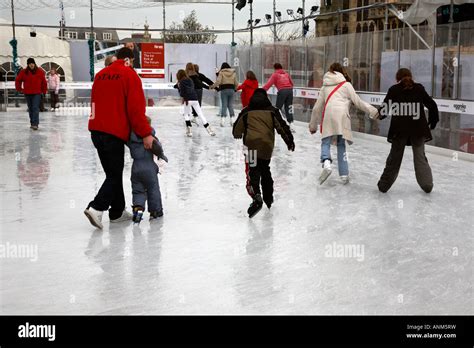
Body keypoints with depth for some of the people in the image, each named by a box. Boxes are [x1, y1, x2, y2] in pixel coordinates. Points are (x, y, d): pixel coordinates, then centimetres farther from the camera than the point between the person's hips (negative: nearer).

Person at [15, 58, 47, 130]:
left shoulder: (40, 71, -2)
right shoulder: (23, 72, 1)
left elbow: (44, 82, 4)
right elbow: (18, 80, 10)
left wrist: (44, 91, 5)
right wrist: (20, 89, 7)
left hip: (37, 93, -2)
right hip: (27, 93, 3)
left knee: (35, 108, -13)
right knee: (30, 109, 11)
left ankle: (35, 124, -19)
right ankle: (32, 123, 21)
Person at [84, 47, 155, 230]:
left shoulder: (100, 74, 15)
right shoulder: (130, 75, -5)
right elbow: (136, 108, -12)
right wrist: (145, 134, -9)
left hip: (96, 130, 7)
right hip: (115, 132, -7)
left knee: (113, 173, 16)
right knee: (114, 175, 1)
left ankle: (117, 212, 23)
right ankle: (96, 207, -14)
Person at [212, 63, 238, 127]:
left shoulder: (221, 72, -1)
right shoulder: (233, 73, 11)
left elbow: (218, 81, -11)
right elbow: (236, 83, 12)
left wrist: (213, 86, 1)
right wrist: (235, 89, 26)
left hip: (224, 90, -3)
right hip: (231, 90, 3)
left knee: (224, 105, -1)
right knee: (231, 105, 9)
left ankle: (222, 121, -8)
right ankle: (232, 120, 10)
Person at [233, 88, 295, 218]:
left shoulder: (246, 112, 13)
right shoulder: (272, 111, 14)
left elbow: (237, 130, 17)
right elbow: (282, 126, 7)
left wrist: (237, 135, 39)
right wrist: (289, 141, 15)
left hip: (252, 144, -3)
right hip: (267, 146, 3)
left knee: (252, 172, -7)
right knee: (265, 170, 22)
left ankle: (256, 197, -32)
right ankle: (268, 198, 33)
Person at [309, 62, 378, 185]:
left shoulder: (325, 86, 24)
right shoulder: (346, 85, 16)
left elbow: (317, 107, 24)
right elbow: (358, 102, 10)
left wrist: (313, 125, 32)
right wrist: (373, 111, 14)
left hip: (328, 115, 1)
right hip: (342, 116, -1)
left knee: (325, 142, 6)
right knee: (341, 145, 8)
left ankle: (326, 163, -24)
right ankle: (344, 175, 7)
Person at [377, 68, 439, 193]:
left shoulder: (393, 90, 1)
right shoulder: (419, 88, 5)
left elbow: (385, 109, 1)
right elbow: (432, 105, 7)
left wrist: (379, 115, 22)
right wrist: (433, 121, 19)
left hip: (399, 129, -1)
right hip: (418, 129, 1)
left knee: (395, 156, 10)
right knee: (420, 156, 12)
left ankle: (384, 184, 14)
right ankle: (427, 184, 7)